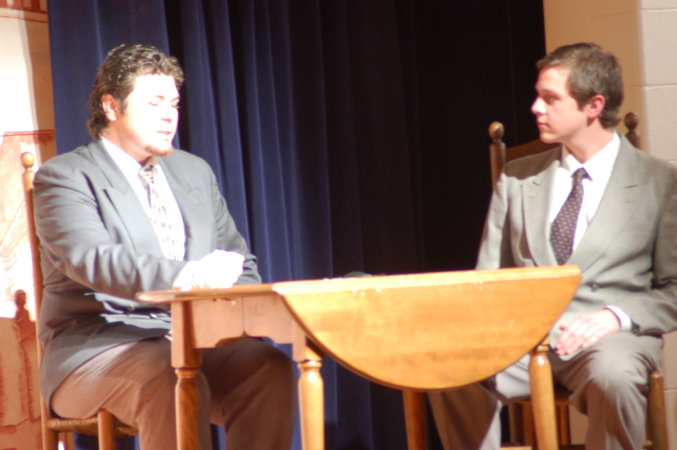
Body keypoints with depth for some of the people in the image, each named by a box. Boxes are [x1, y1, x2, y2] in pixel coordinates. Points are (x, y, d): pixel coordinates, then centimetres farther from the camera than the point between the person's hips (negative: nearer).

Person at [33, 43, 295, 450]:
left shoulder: (195, 172, 20)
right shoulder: (65, 176, -1)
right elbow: (90, 259, -20)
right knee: (176, 383, -37)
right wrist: (183, 275, -37)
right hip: (96, 347, -5)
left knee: (269, 368, -25)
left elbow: (241, 263, 22)